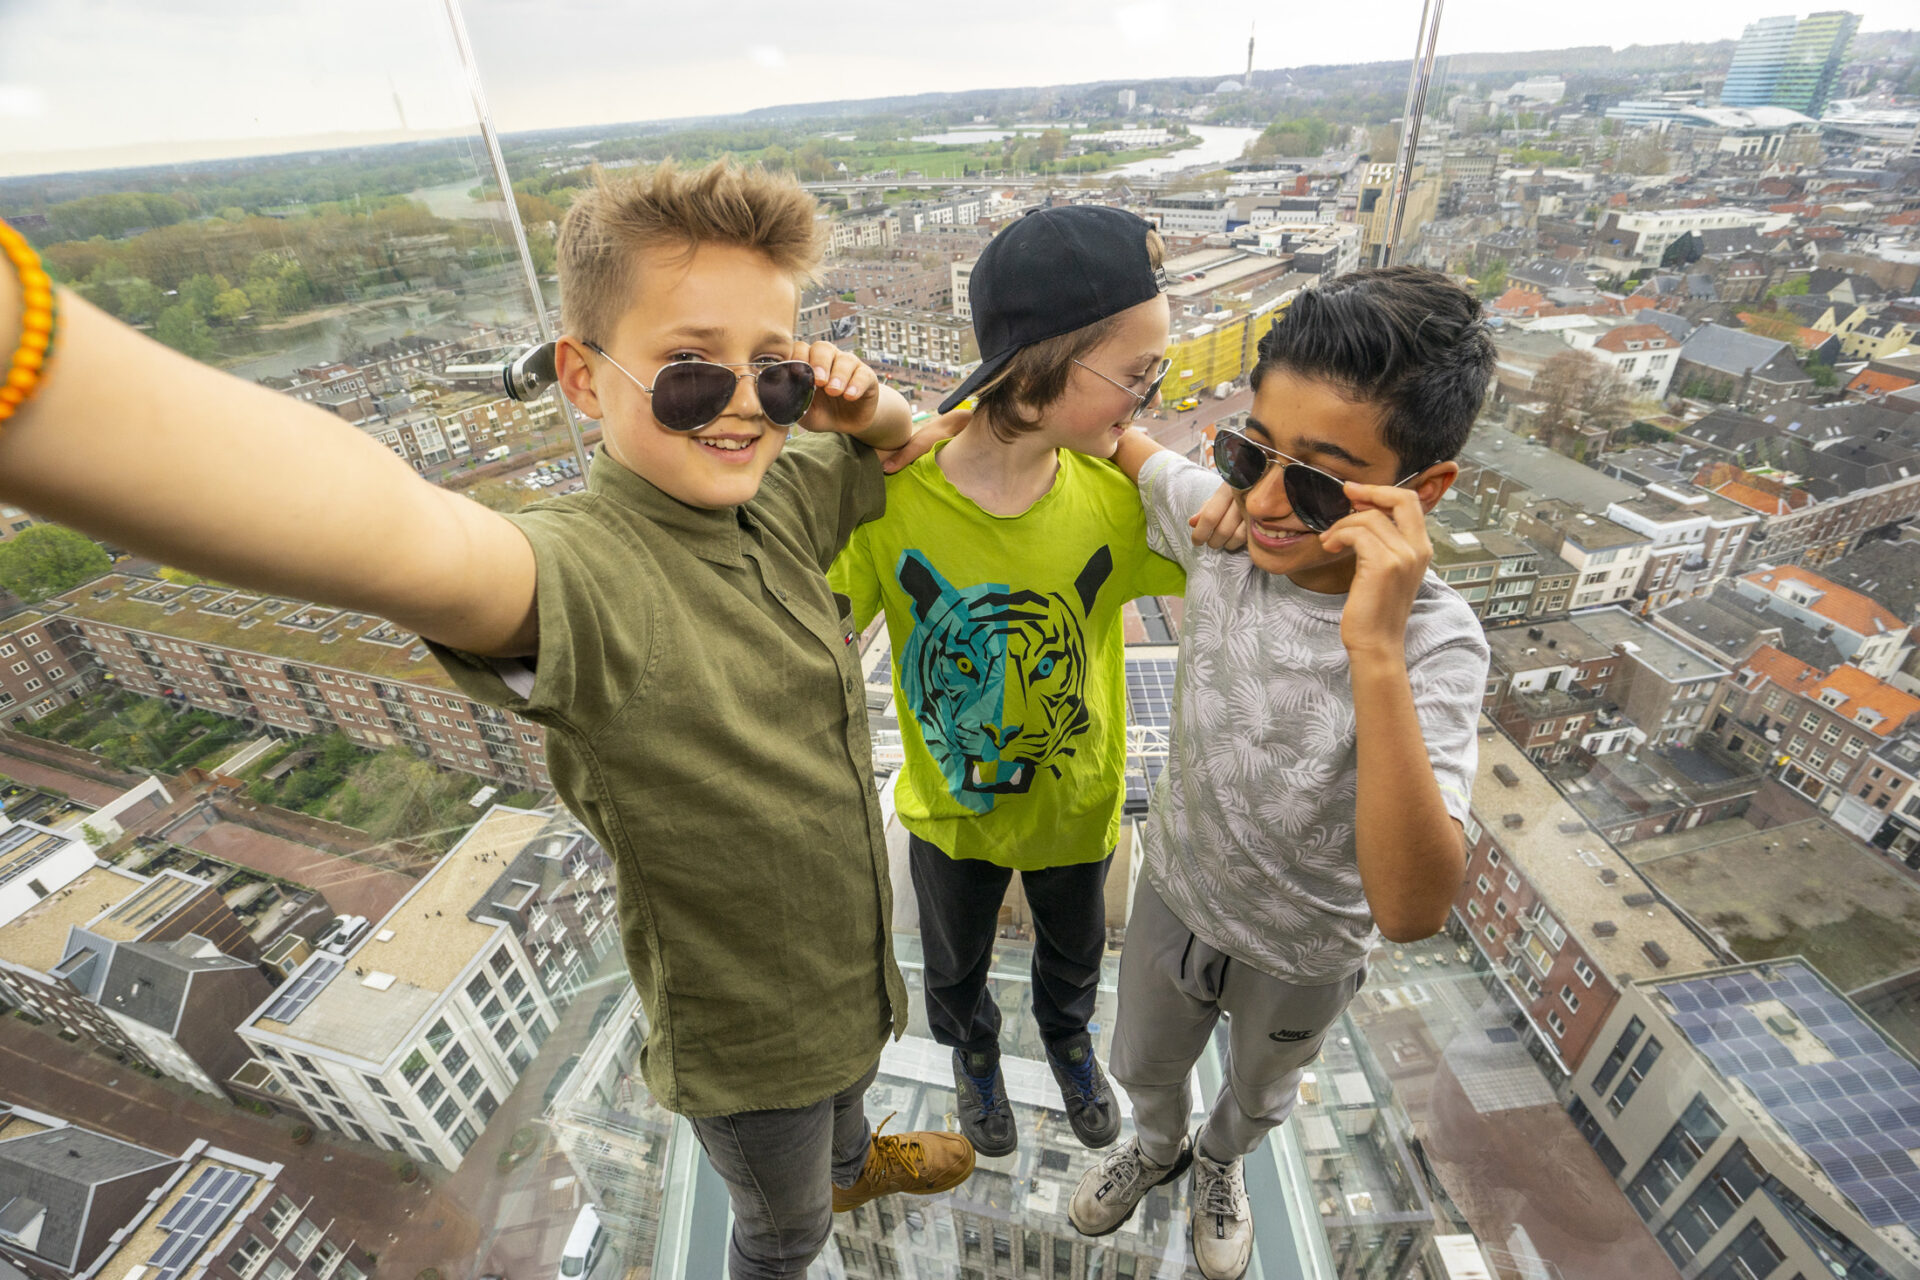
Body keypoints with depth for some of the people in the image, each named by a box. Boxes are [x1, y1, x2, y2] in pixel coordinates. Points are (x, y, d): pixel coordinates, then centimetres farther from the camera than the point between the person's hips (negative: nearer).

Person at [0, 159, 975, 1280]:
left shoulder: (781, 499, -11)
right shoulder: (582, 577, -35)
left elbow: (905, 452, 6)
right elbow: (399, 540, -57)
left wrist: (872, 410, -18)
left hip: (857, 958, 7)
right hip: (745, 1032, -6)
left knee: (849, 1076, 40)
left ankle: (854, 1165, 74)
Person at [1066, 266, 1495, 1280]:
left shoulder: (1435, 643, -34)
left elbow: (1410, 910, -44)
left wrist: (1374, 648, -52)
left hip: (1301, 959, -2)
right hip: (1172, 898, 3)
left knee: (1257, 1095, 32)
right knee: (1142, 1068, 31)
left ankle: (1220, 1166, 68)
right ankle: (1158, 1146, 67)